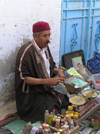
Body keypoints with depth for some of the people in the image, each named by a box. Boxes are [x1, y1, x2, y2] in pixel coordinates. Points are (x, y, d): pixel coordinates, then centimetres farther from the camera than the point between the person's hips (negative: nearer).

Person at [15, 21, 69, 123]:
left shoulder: (45, 47, 4)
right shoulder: (26, 51, -21)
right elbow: (24, 78, -21)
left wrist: (57, 71, -7)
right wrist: (47, 81, -28)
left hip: (48, 88, 8)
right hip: (33, 94, -8)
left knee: (68, 102, -4)